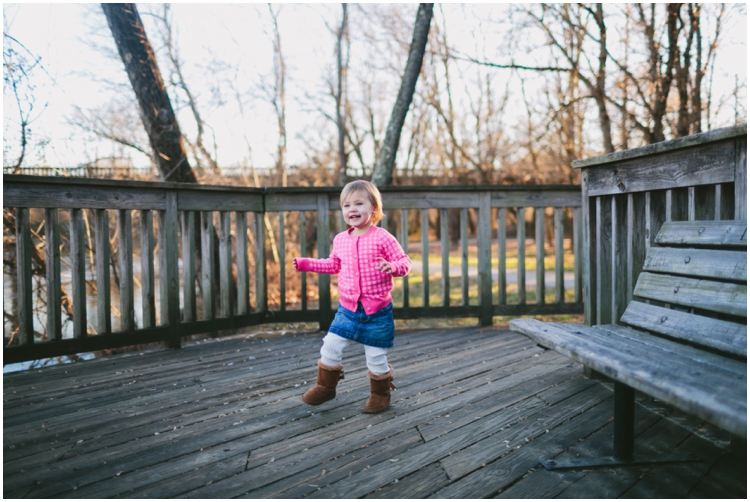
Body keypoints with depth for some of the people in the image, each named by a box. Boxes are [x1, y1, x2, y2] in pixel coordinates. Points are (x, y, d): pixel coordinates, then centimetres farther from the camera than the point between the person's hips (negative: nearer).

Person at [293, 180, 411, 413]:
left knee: (376, 357, 6)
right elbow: (334, 264, 20)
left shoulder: (383, 238, -13)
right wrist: (306, 263, 13)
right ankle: (326, 386, 28)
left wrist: (392, 267, -33)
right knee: (330, 347, 4)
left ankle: (380, 394, 31)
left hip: (377, 311, -4)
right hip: (347, 309, 4)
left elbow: (404, 262, -11)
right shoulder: (340, 240, 3)